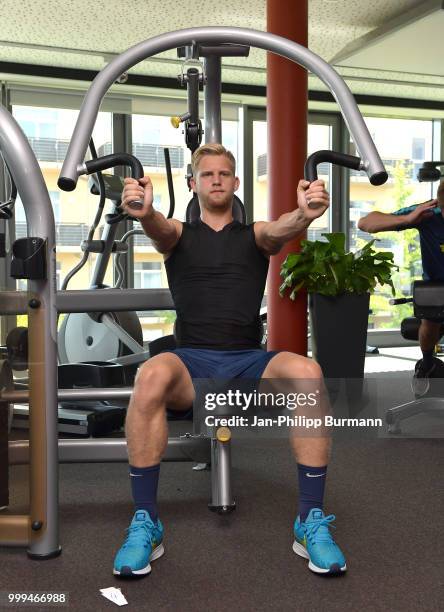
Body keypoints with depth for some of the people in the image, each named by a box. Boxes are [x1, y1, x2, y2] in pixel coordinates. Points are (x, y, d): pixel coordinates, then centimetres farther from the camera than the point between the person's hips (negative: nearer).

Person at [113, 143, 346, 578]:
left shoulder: (254, 235, 15)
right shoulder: (178, 235, 15)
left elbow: (282, 230, -10)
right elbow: (157, 228, -12)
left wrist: (305, 213, -36)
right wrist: (144, 212, -38)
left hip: (249, 362, 1)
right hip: (192, 361, 0)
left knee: (307, 373, -32)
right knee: (151, 376, -36)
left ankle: (311, 521, -19)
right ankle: (145, 523, -21)